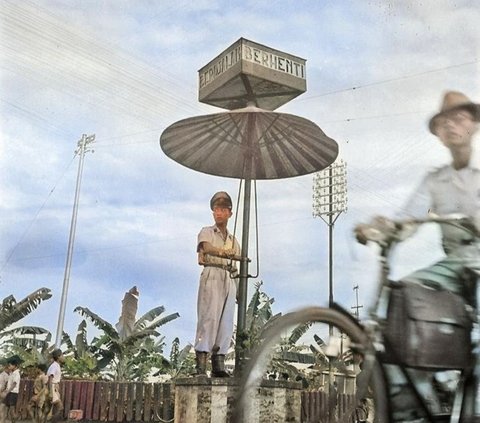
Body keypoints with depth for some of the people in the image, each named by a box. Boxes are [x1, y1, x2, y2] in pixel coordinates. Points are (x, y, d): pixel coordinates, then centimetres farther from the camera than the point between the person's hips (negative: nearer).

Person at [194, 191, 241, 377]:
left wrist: (237, 288, 5)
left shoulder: (233, 239, 25)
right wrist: (224, 253, -35)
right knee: (208, 317, -15)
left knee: (226, 322, -2)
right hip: (212, 275, -5)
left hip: (229, 280, 5)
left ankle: (218, 365, -1)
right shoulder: (206, 232, 10)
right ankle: (200, 364, -17)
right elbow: (206, 248, -14)